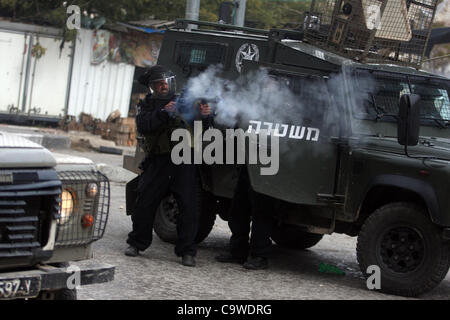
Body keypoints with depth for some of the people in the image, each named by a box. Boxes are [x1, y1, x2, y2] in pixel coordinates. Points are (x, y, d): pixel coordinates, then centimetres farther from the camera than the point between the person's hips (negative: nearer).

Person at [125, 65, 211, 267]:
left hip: (182, 162, 0)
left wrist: (205, 113, -20)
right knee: (144, 204, 2)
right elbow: (143, 127, -10)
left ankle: (187, 252, -3)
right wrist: (163, 113, -22)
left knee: (188, 206, -7)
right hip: (157, 162, 0)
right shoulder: (146, 106, 10)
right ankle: (136, 243, 19)